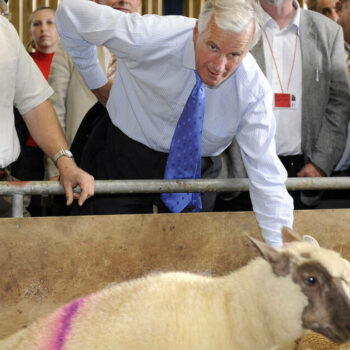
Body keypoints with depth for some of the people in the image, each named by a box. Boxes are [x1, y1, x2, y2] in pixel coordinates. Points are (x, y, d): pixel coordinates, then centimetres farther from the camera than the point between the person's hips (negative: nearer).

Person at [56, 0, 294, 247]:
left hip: (192, 171, 1)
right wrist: (97, 82, -7)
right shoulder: (150, 37, -29)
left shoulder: (254, 90, -25)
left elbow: (268, 179, -24)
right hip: (125, 158, -1)